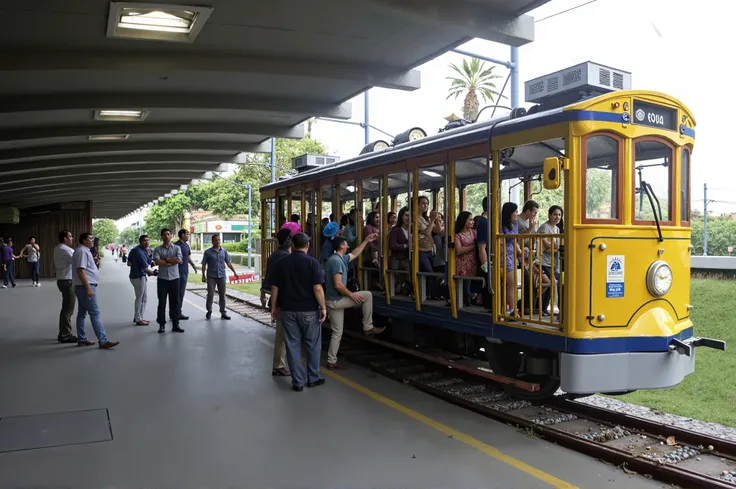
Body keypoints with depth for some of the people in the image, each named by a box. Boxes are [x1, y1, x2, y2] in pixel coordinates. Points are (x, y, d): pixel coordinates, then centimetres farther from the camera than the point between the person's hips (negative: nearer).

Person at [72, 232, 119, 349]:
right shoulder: (82, 251, -14)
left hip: (83, 287, 11)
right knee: (95, 313, -11)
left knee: (82, 313, 12)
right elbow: (80, 271, -23)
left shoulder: (84, 251, 17)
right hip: (85, 286, -11)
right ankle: (103, 341, -12)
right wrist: (88, 288, -25)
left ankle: (82, 339, 18)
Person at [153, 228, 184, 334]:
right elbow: (157, 261, -14)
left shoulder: (177, 248, 6)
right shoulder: (158, 249, 3)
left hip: (174, 279, 1)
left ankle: (175, 324, 11)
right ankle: (161, 325, 11)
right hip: (162, 279, -1)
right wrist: (171, 261, -11)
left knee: (175, 302, 5)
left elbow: (178, 259, -11)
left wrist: (165, 259, -8)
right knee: (162, 302, 3)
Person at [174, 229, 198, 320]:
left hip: (185, 272, 9)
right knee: (179, 293, -6)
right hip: (179, 272, -9)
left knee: (181, 293, 12)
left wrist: (194, 265, 11)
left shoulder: (187, 245, 16)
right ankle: (177, 313, -1)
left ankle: (178, 312, 19)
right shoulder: (176, 245, -11)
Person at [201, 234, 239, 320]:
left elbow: (229, 262, 8)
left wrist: (234, 272, 1)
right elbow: (204, 264, 2)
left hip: (222, 276, 2)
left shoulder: (224, 251, 8)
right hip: (211, 277, -2)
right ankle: (209, 311, 12)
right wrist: (203, 275, -3)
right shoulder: (208, 252, 1)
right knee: (210, 294, -2)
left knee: (222, 295, 6)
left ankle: (223, 312, 13)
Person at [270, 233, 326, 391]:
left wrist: (274, 307, 13)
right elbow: (317, 288, -15)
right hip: (309, 310, -2)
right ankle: (313, 378, 21)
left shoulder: (282, 262, 2)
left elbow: (275, 287, 4)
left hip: (287, 310, 3)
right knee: (312, 345, 12)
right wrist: (323, 307, -6)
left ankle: (298, 381, 10)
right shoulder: (312, 262, -9)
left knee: (293, 345, 8)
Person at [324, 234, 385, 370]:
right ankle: (368, 328, 5)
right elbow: (338, 285, -25)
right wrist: (352, 295, -14)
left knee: (337, 333, 12)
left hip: (333, 301, 10)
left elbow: (355, 254, 28)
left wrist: (366, 241, 28)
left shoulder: (337, 258, 14)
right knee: (367, 295, -1)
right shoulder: (337, 261, -18)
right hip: (336, 300, -10)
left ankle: (331, 362, 15)